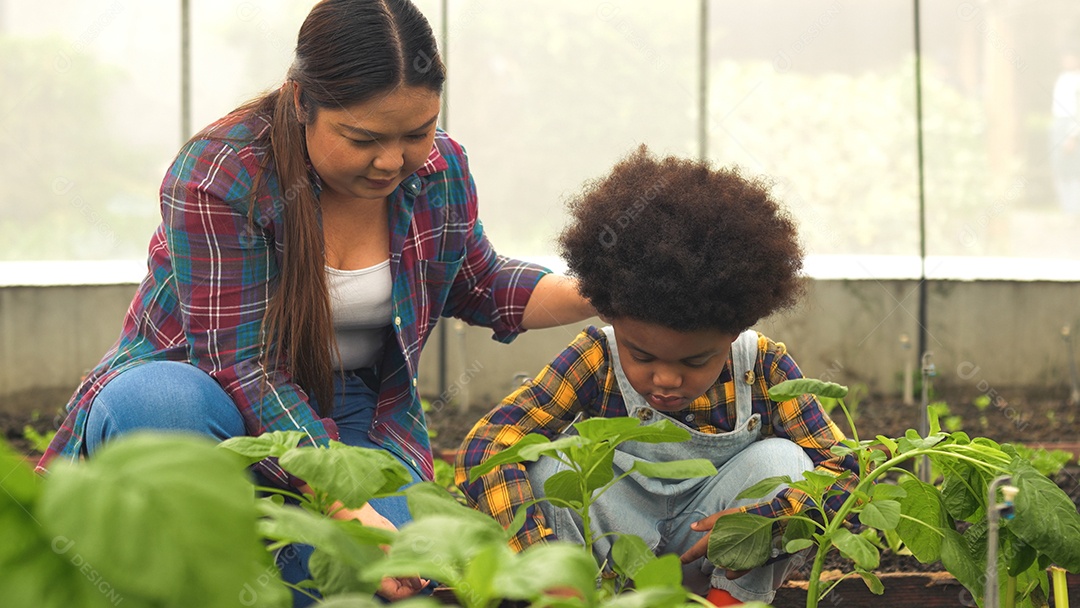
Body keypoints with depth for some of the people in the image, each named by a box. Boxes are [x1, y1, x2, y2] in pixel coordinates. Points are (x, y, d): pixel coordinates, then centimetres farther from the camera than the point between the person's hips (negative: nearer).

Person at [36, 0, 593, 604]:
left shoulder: (440, 169, -4)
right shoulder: (217, 176, -23)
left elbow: (481, 287, 16)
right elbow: (240, 367, -28)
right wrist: (349, 510, -37)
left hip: (346, 413, 4)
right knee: (159, 403, -42)